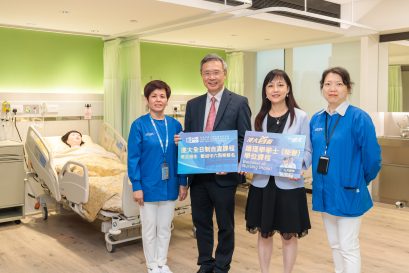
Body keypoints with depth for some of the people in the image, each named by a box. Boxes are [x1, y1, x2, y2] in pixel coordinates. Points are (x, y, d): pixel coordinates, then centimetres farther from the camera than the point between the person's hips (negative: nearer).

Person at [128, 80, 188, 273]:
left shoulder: (175, 125, 1)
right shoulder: (139, 125, -9)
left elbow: (181, 156, 5)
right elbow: (133, 158, -9)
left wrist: (183, 183, 3)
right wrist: (136, 186, -12)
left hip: (169, 185, 3)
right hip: (148, 186, -3)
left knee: (165, 228, 15)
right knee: (149, 229, 10)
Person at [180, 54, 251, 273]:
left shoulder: (239, 103, -4)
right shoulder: (193, 104, 9)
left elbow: (244, 140, -7)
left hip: (224, 175, -4)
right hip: (198, 175, 4)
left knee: (225, 225, 11)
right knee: (201, 223, 15)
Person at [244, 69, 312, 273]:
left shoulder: (301, 117, -3)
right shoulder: (259, 118, 9)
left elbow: (308, 151, -4)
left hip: (289, 185, -3)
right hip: (262, 183, 3)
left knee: (289, 235, 10)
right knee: (263, 233, 13)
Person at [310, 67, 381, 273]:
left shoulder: (359, 118, -13)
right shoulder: (316, 120, 4)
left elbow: (372, 158, -10)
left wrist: (359, 182, 2)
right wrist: (321, 181, 12)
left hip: (348, 192, -6)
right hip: (324, 191, 6)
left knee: (348, 248, 3)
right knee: (335, 245, 18)